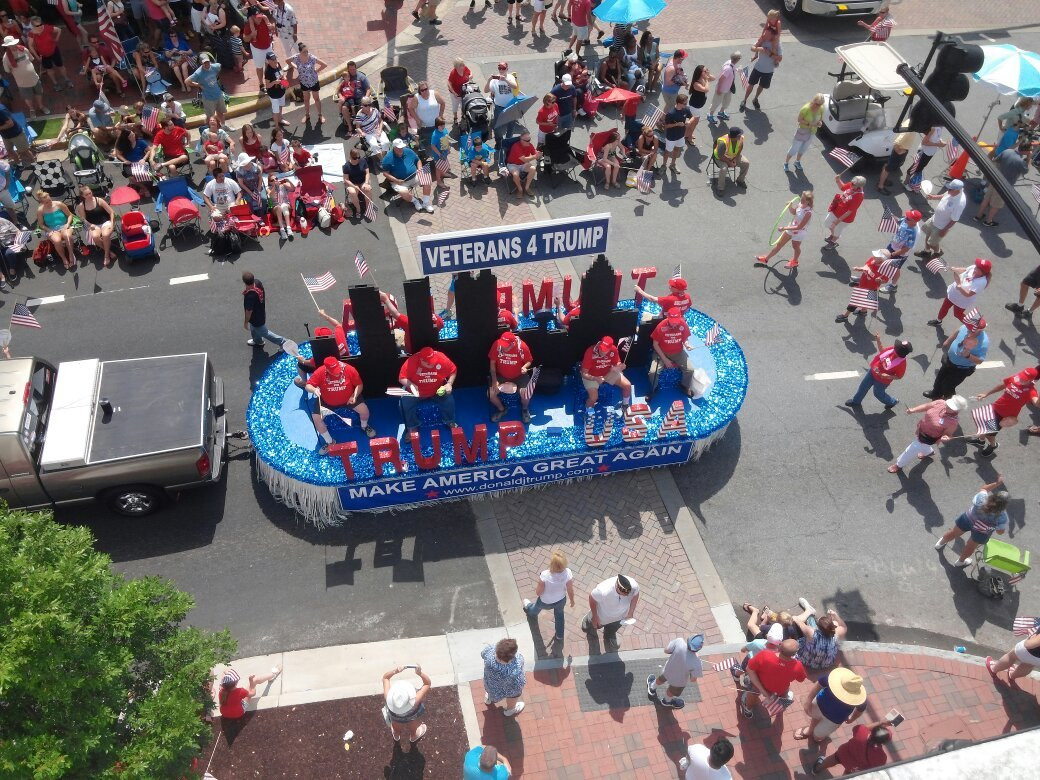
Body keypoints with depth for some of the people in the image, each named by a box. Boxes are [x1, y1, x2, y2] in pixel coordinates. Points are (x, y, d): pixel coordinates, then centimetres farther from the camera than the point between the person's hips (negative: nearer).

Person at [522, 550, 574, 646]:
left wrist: (536, 589, 0)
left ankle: (530, 609, 71)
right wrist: (572, 600, 5)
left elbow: (538, 592, -24)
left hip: (546, 602, -1)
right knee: (559, 615, 35)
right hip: (561, 600, 1)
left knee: (537, 607, 36)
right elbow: (570, 590, -16)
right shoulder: (567, 573, -34)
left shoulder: (545, 575, -41)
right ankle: (559, 637, 54)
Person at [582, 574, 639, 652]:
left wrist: (631, 613, -12)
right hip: (601, 617, -2)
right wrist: (595, 616, -15)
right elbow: (592, 598, -28)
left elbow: (635, 595, -12)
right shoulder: (604, 591, -50)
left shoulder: (634, 586, -38)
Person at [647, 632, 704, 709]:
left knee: (661, 679, 38)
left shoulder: (679, 642, -37)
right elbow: (693, 679, -23)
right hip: (679, 682, -2)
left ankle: (652, 689, 68)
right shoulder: (696, 663, -40)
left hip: (667, 671, 2)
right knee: (672, 691, 33)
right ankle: (666, 701, 65)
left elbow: (666, 650, -20)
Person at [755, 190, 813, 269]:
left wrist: (785, 228, -31)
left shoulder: (808, 213, -34)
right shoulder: (800, 204, -13)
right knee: (779, 244, 17)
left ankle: (794, 261, 52)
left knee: (795, 247, 22)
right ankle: (766, 259, 31)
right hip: (791, 227, 6)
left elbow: (799, 227, -32)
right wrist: (790, 206, -12)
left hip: (799, 232, -6)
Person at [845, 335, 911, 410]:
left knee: (878, 394, 21)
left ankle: (891, 402, 52)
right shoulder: (892, 349, -19)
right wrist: (878, 341, -9)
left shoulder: (901, 363, -34)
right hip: (873, 372, 6)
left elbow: (899, 376, -19)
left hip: (882, 381, -6)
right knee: (863, 386, 23)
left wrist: (888, 376, -31)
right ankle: (856, 401, 50)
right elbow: (882, 351, 2)